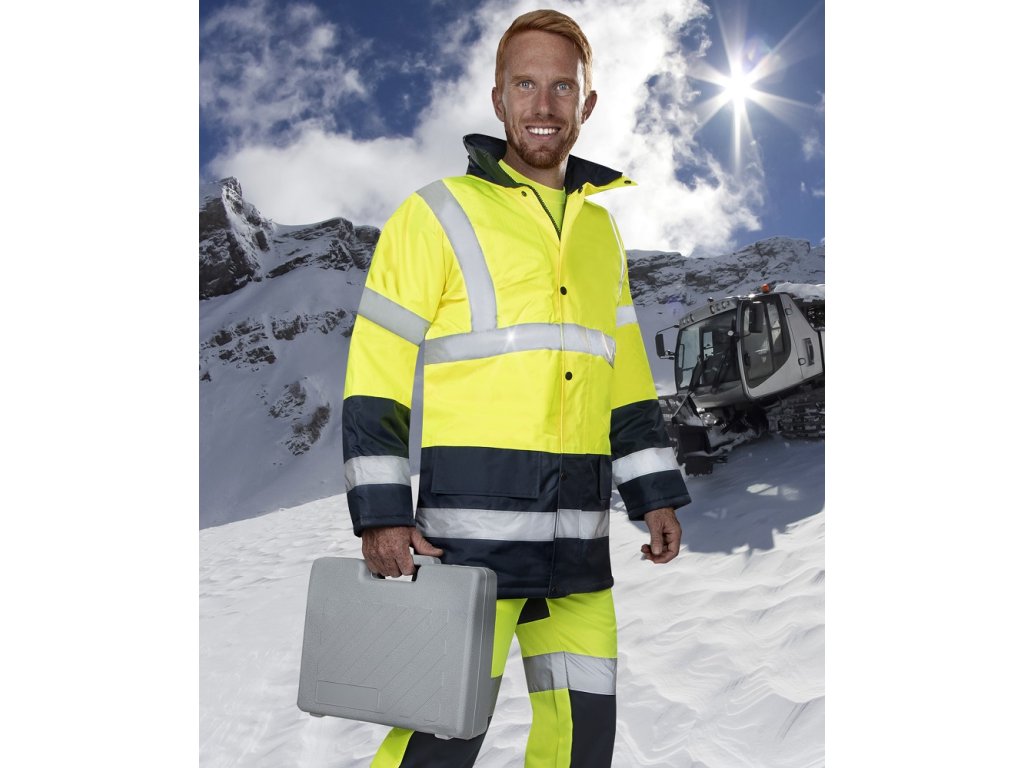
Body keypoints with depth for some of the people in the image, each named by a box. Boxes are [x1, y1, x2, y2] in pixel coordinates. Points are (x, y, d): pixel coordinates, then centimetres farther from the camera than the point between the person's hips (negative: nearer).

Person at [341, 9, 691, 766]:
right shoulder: (438, 216, -2)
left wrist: (656, 495, 12)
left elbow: (626, 377, 17)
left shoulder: (600, 230, 15)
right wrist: (380, 514, -11)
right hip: (472, 519, -5)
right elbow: (376, 374, -6)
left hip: (577, 532, 6)